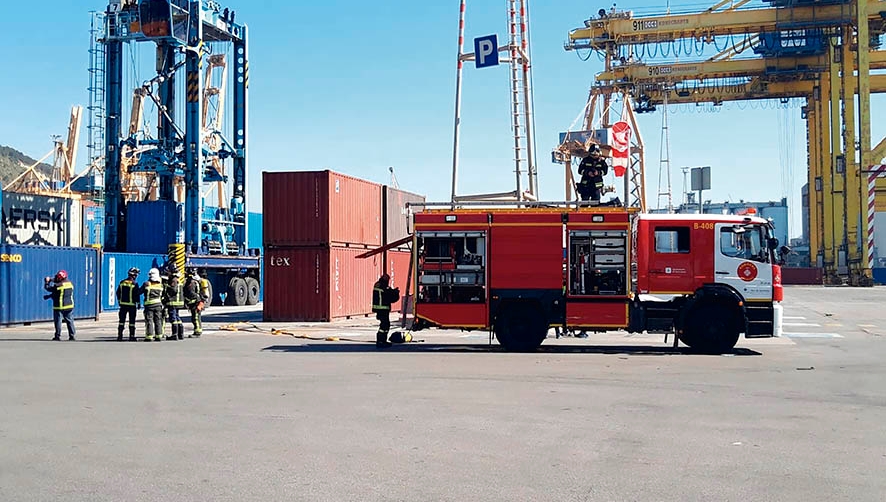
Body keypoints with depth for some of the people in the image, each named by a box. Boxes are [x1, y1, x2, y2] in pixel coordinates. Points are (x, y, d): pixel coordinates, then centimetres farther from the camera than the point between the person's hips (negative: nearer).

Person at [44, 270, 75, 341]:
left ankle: (58, 336, 5)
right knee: (69, 321, 9)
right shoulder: (70, 284, 6)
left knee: (58, 321, 4)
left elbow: (47, 288, -5)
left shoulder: (57, 286, -16)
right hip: (69, 306, 6)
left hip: (59, 307, -6)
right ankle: (72, 336, 7)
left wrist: (47, 282, 15)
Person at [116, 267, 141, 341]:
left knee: (121, 320, 9)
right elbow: (137, 294, -11)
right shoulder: (134, 284, -11)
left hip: (123, 304, 5)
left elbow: (118, 293, 12)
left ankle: (120, 336, 8)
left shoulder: (122, 282, 5)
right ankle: (132, 336, 2)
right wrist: (138, 303, -1)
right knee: (132, 321, 2)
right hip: (132, 305, -4)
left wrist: (119, 301, 24)